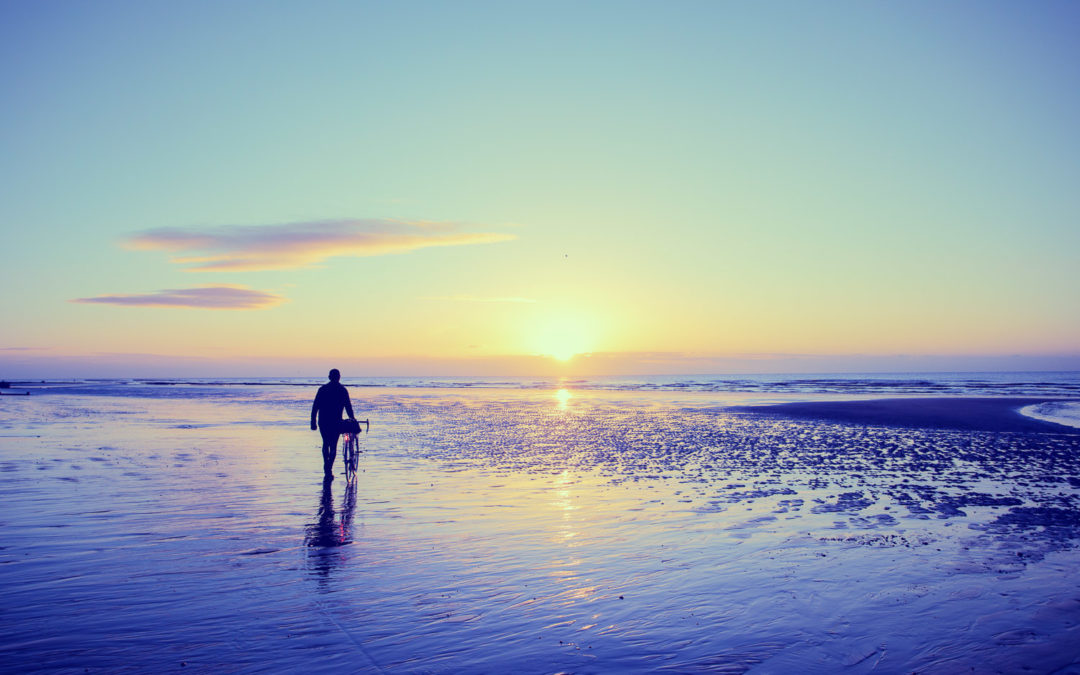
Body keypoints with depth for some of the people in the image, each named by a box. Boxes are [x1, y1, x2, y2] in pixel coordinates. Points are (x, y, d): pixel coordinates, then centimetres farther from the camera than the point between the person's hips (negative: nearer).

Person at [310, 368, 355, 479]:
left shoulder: (322, 389, 6)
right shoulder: (342, 390, 0)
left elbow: (315, 406, 3)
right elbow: (348, 406, -2)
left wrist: (313, 422, 5)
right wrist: (352, 419, 7)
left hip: (323, 421, 2)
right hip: (336, 422, -2)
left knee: (325, 444, 20)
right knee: (333, 446, 4)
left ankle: (326, 467, 15)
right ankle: (329, 470, -7)